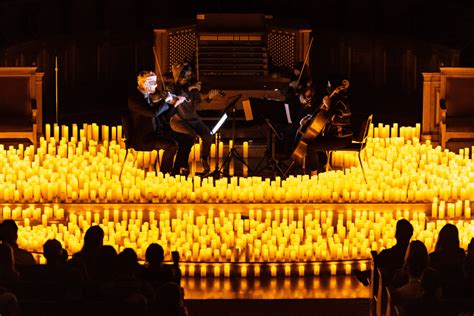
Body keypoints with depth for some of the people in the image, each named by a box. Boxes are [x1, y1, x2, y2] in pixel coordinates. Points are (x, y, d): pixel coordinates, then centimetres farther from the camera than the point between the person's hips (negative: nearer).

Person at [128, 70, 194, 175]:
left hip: (158, 131, 9)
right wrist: (166, 101, -16)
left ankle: (176, 171, 7)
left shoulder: (151, 96, 10)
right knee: (172, 145, -30)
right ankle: (164, 174, -12)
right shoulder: (134, 99, -17)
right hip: (143, 138, -9)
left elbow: (165, 115, 15)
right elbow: (153, 113, -32)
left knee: (188, 139, 1)